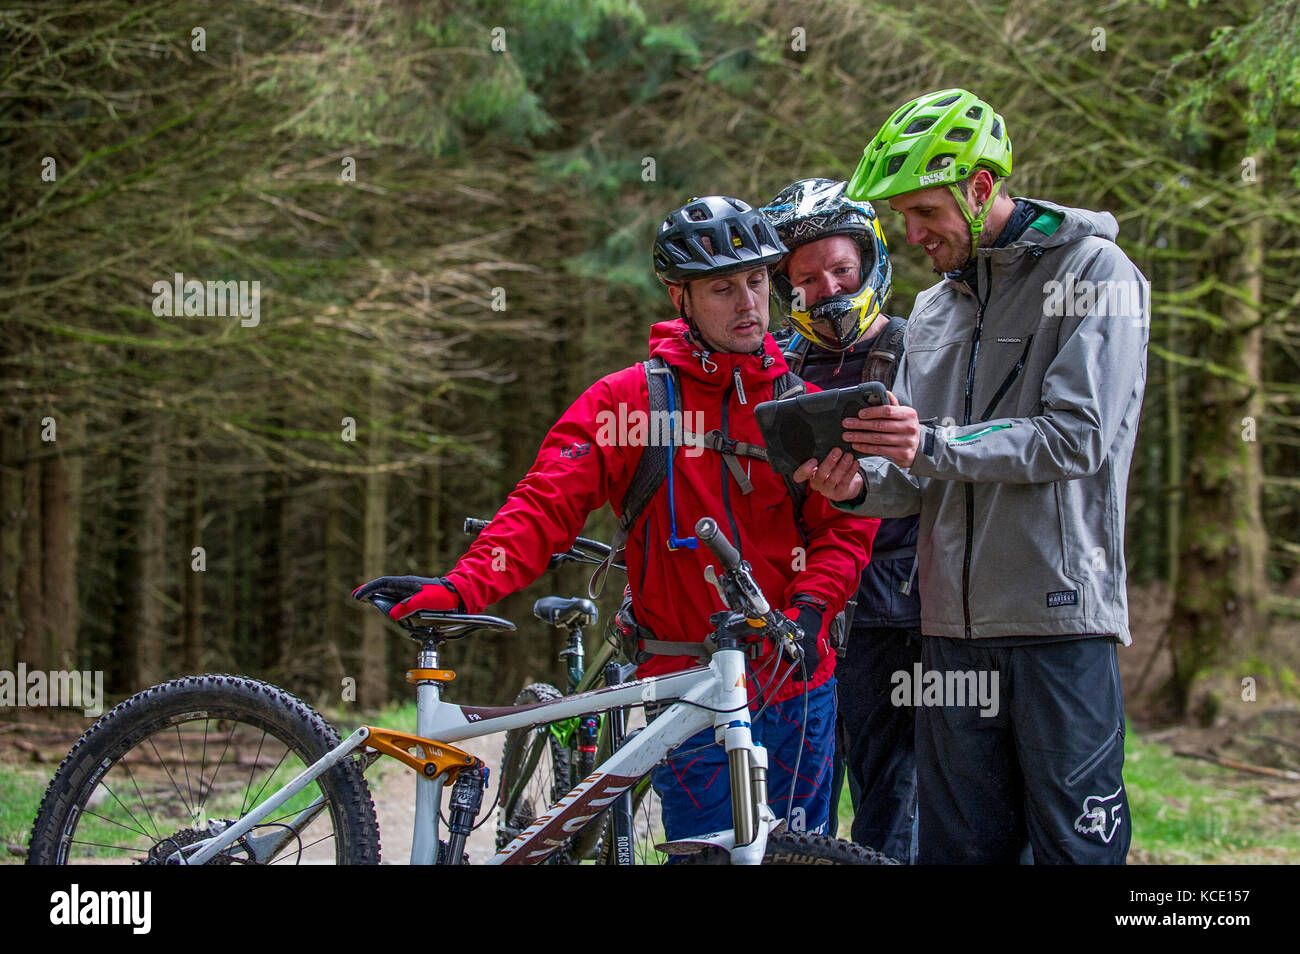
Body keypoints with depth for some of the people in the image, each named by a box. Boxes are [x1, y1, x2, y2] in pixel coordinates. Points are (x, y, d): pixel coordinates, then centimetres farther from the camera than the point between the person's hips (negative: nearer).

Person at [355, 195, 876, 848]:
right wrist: (462, 587, -25)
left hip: (800, 689, 3)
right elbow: (548, 504, -11)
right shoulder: (626, 399, -3)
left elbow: (845, 525, 4)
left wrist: (809, 611, -14)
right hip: (692, 691, -3)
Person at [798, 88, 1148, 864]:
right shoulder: (933, 311, 21)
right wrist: (862, 484, -5)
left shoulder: (1093, 273, 0)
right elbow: (926, 479, 17)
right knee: (956, 847, 5)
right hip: (954, 624, 6)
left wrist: (935, 444, -19)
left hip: (1058, 616, -6)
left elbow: (1080, 437, -11)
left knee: (1075, 844, -6)